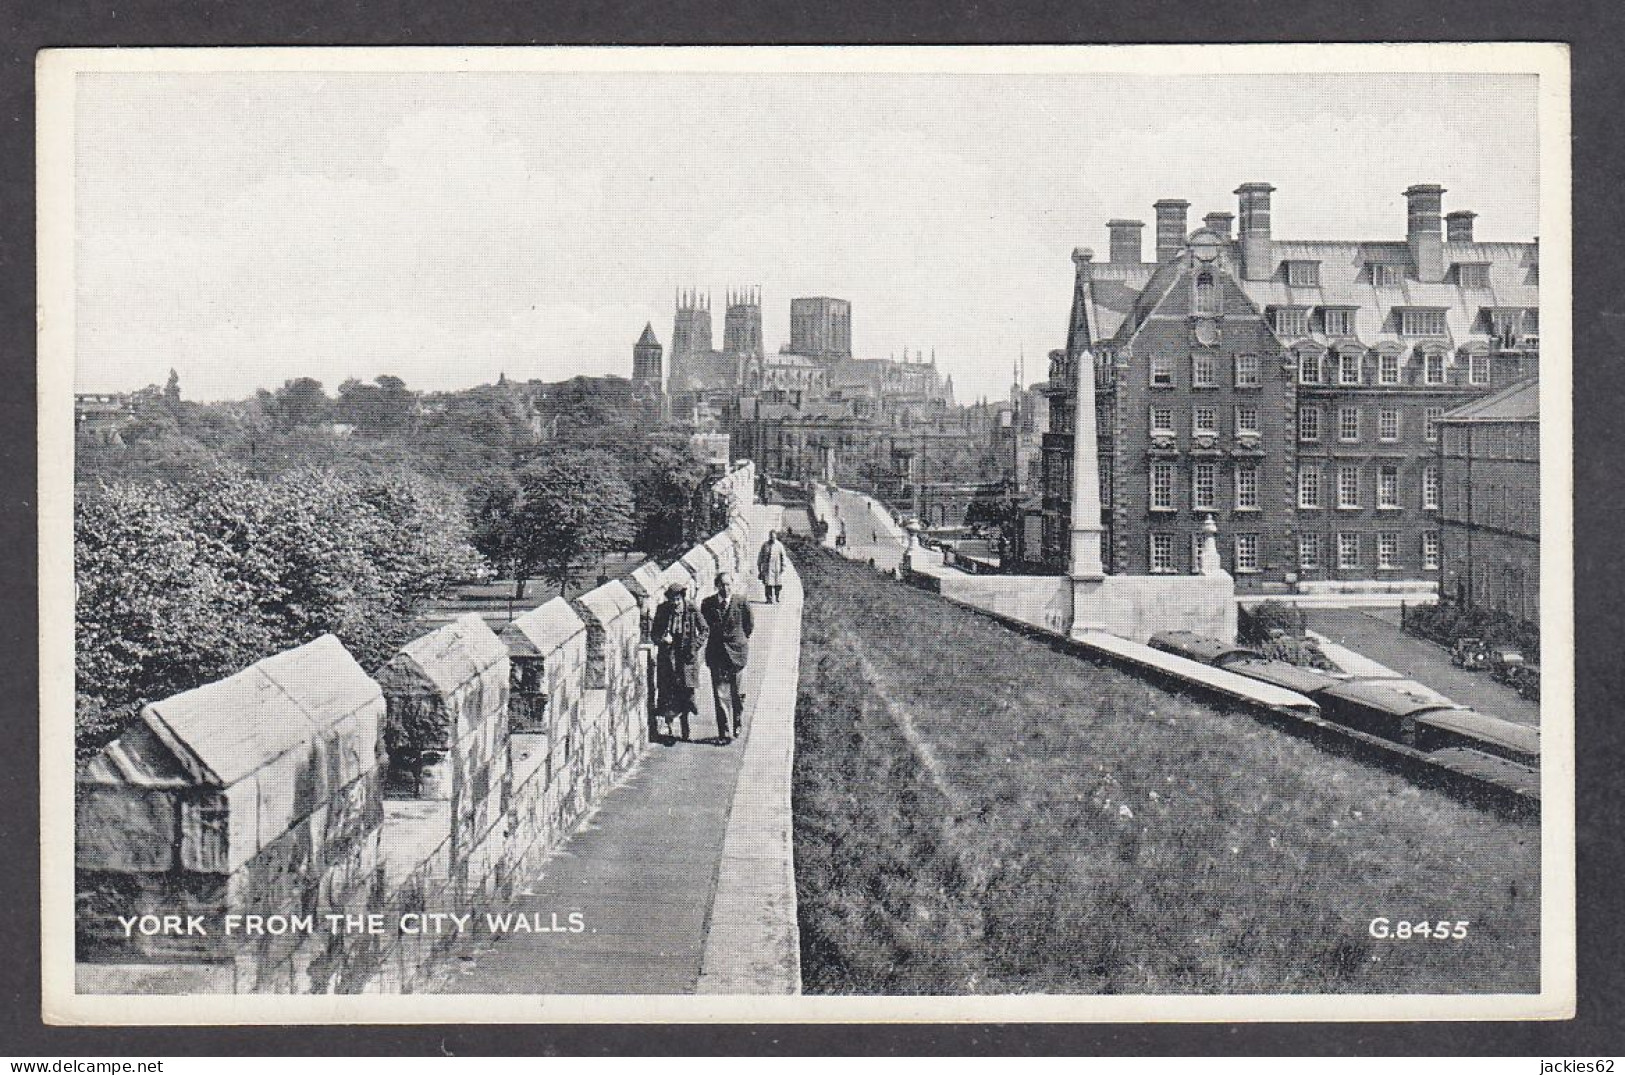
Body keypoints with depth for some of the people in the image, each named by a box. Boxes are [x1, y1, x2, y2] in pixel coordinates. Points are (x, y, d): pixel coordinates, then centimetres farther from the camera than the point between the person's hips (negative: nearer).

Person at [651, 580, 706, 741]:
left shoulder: (692, 611, -7)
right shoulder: (662, 611, -2)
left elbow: (704, 630, 5)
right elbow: (653, 632, 7)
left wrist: (696, 646, -8)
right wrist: (661, 638, -15)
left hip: (686, 656, -1)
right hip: (667, 656, 1)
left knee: (685, 692, 0)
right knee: (666, 691, -3)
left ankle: (684, 722, 14)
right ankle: (668, 724, 5)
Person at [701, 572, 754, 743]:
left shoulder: (742, 601, -5)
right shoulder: (707, 604, -2)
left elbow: (750, 625, 6)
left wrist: (740, 640, 10)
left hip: (737, 652, -1)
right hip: (716, 653, 1)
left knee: (737, 693, 10)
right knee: (720, 694, -2)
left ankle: (738, 723, 33)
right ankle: (725, 733, 1)